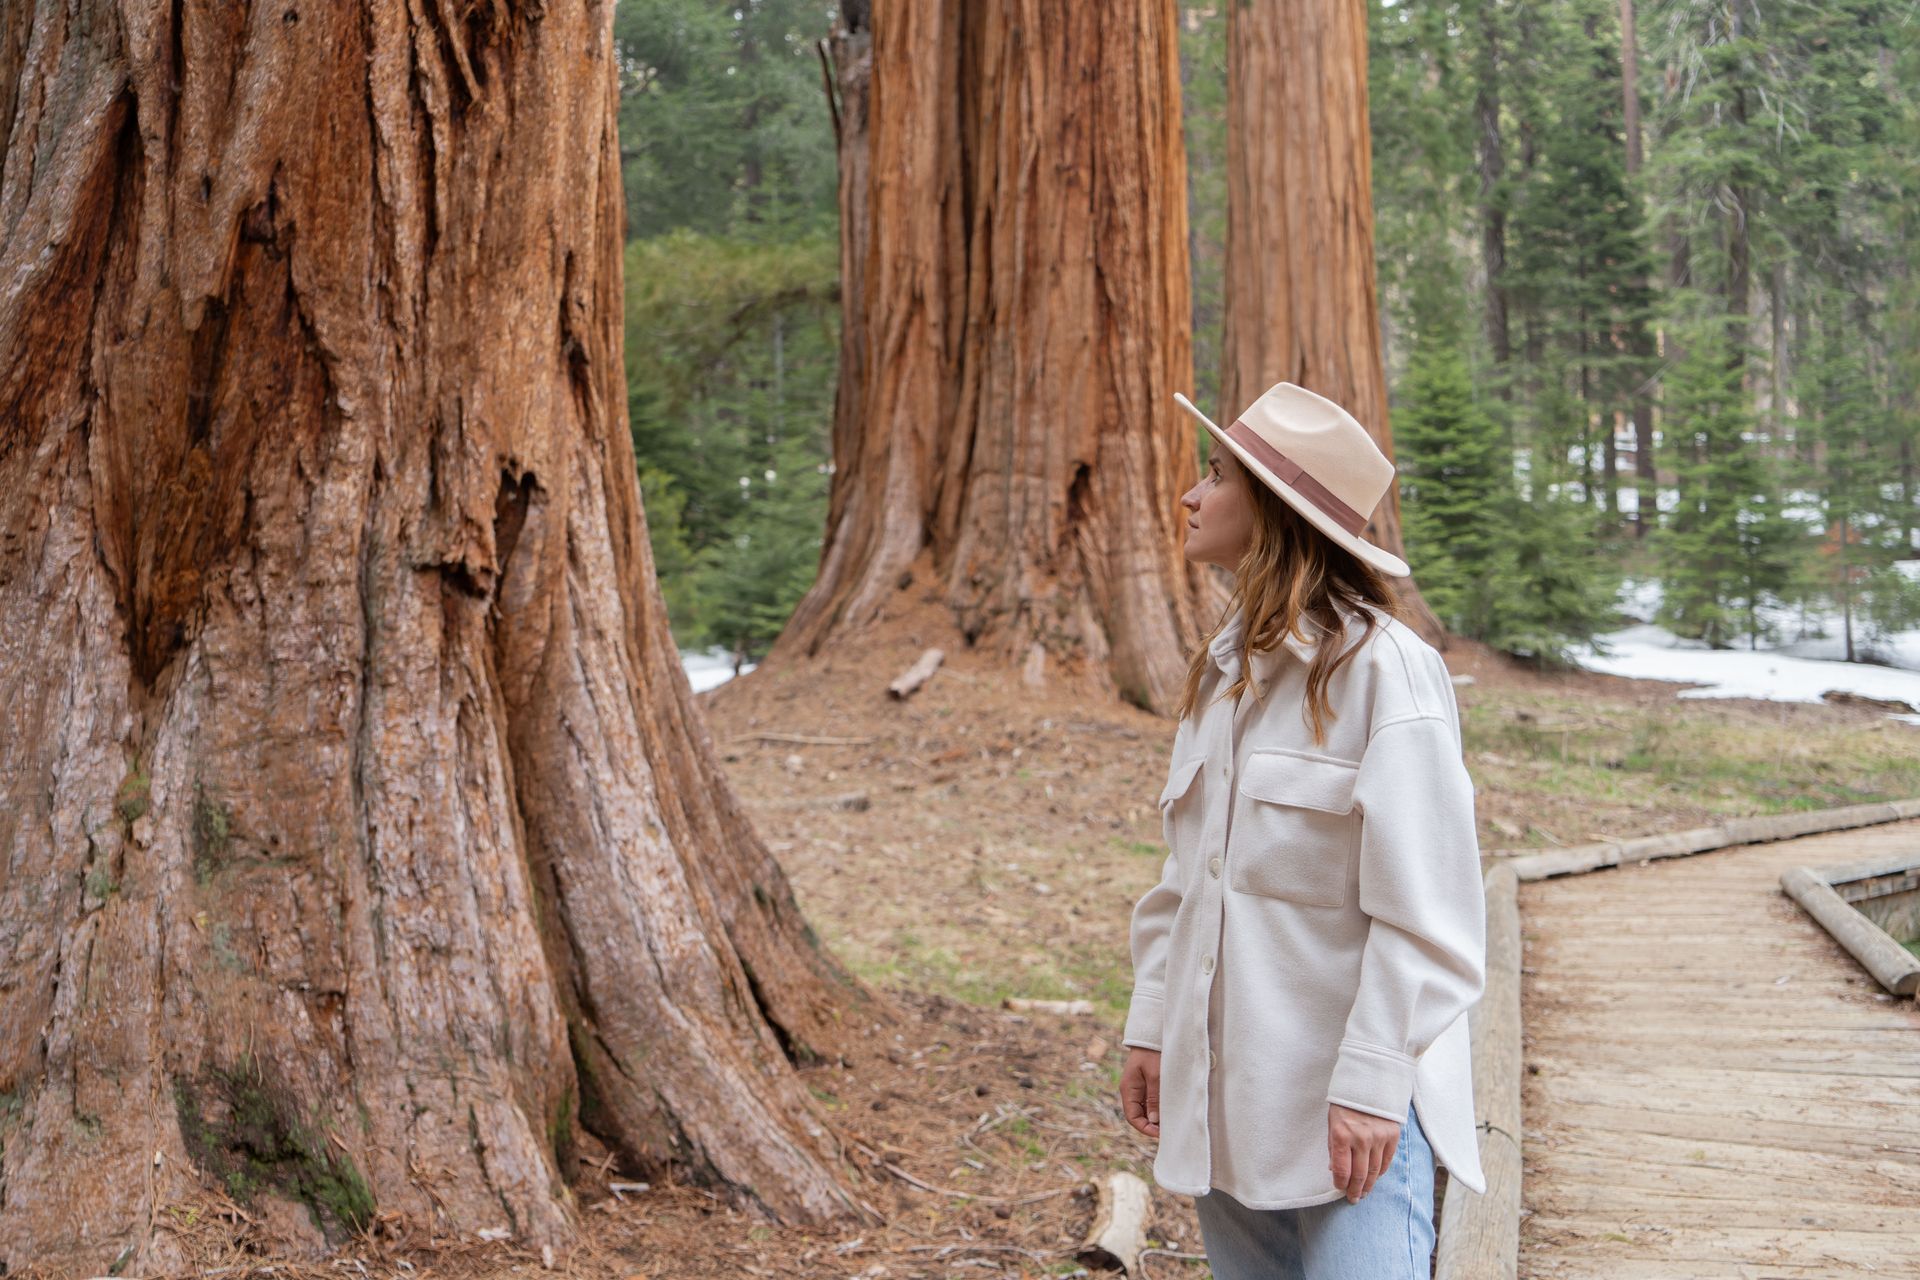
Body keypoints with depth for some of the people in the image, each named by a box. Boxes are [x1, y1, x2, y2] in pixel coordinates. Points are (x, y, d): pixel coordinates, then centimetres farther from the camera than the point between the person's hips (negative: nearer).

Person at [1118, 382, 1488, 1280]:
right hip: (1223, 1087, 7)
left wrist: (1373, 1081, -18)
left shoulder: (1382, 667, -13)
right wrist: (1149, 1025, 11)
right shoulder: (1223, 669, 11)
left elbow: (1425, 910, -15)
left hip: (1343, 1100, -7)